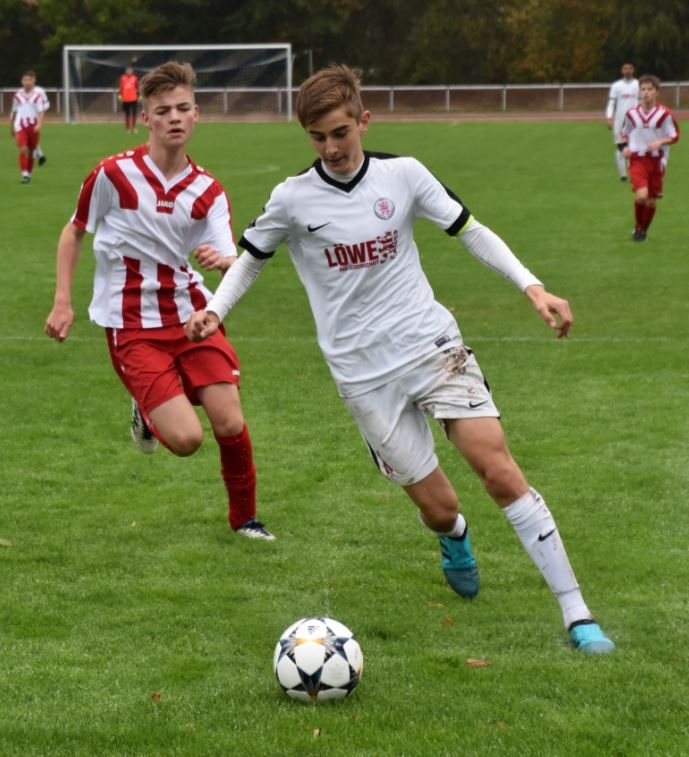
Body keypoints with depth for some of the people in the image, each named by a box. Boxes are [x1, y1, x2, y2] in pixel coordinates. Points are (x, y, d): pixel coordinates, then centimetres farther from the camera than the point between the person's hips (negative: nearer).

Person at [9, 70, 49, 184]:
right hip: (20, 126, 1)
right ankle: (25, 174, -14)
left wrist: (39, 124, -21)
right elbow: (13, 112, 17)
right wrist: (11, 127, 21)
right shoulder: (18, 95, 6)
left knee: (31, 150, 10)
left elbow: (42, 110, -7)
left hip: (33, 126, -1)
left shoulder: (39, 93, -4)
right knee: (23, 149, -15)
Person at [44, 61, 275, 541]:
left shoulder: (208, 191, -1)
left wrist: (223, 261, -34)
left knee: (230, 424, -6)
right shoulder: (114, 175, -10)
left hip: (190, 313, 3)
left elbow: (234, 263, -10)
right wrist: (62, 302, -1)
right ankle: (147, 412, 22)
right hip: (133, 327, -3)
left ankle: (245, 518, 20)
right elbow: (74, 232, 5)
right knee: (186, 439, -15)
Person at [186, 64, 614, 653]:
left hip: (432, 344, 0)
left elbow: (470, 231, 6)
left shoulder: (403, 175, -2)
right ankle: (454, 538, 40)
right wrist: (215, 308, -7)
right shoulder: (293, 198, -4)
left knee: (499, 469, -15)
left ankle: (577, 613, -9)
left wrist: (532, 287, -4)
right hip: (364, 374, 0)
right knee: (438, 507, -2)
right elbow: (252, 258, 11)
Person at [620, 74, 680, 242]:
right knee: (641, 195, -21)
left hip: (657, 161, 0)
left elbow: (675, 136, 0)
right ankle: (637, 227, 2)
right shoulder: (632, 114, 2)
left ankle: (643, 230, 32)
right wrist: (624, 147, -2)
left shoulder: (665, 114, -5)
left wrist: (660, 142, -19)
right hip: (637, 160, 0)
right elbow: (624, 133, 18)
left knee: (651, 201, 8)